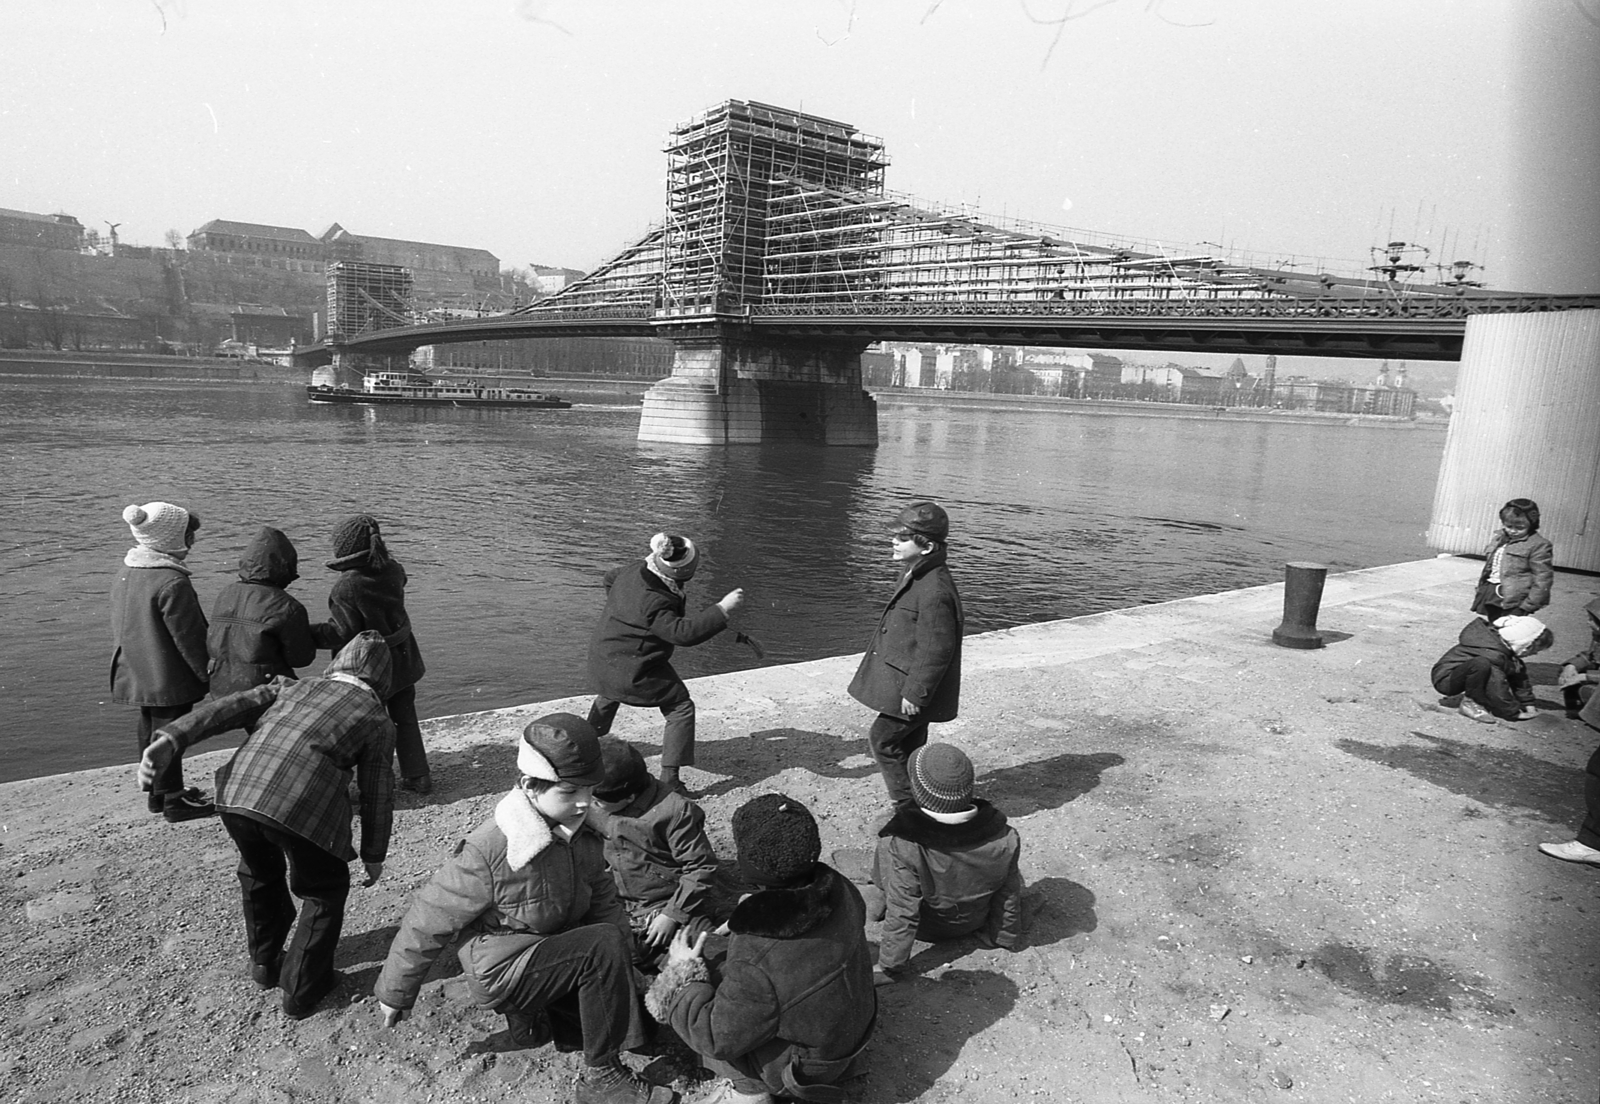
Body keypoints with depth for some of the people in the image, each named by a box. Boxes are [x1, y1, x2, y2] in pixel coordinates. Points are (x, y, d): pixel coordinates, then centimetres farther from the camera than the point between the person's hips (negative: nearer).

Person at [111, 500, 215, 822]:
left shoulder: (126, 572, 6)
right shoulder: (173, 582, -24)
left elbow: (122, 625, 16)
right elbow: (188, 636, -20)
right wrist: (207, 672, -9)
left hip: (136, 674, 9)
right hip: (168, 678, -9)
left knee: (150, 729, 19)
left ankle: (156, 791, 33)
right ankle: (174, 800, 11)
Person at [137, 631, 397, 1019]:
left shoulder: (292, 687, 28)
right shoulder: (377, 719, 18)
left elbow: (230, 708, 12)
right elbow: (377, 793, 16)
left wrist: (170, 740, 2)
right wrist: (373, 854, 26)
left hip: (237, 793, 4)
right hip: (302, 808, -4)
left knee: (260, 873, 33)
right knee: (326, 890, 22)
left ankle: (265, 961, 49)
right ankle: (302, 990, 28)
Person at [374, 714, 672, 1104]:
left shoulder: (584, 831, -7)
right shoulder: (488, 851, -28)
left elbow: (603, 900, 3)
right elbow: (427, 922, -17)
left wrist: (626, 968, -9)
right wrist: (394, 994, -5)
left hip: (555, 950, 7)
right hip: (498, 970, -7)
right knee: (604, 945, -29)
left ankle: (536, 1011, 16)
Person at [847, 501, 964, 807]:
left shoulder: (935, 591, -26)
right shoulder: (914, 577, 7)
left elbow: (937, 649, -25)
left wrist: (915, 693, -21)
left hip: (917, 691, -10)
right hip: (909, 684, 10)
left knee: (882, 739, -3)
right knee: (909, 745, 18)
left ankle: (909, 803, 10)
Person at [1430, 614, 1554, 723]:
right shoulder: (1493, 654, -29)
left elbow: (1520, 678, 10)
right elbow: (1498, 690, -24)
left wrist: (1528, 705, 11)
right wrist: (1515, 713, -12)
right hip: (1445, 679, -9)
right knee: (1481, 664, -37)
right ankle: (1470, 702, -14)